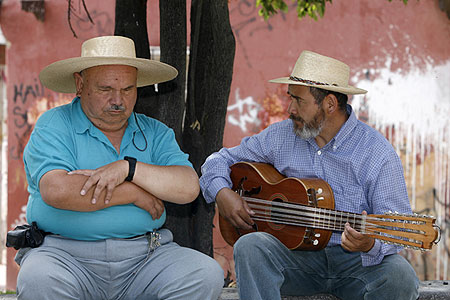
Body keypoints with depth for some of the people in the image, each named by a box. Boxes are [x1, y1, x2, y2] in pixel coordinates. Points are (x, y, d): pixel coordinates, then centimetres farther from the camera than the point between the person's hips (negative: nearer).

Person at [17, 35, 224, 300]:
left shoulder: (155, 133, 14)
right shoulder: (54, 126, 2)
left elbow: (189, 188, -1)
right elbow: (56, 191, -16)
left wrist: (128, 168, -14)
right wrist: (135, 194, -8)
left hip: (143, 256, 4)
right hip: (67, 254, -4)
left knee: (207, 274, -20)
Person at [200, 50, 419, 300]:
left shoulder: (378, 154, -9)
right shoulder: (281, 136, 4)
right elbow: (220, 160, 16)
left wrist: (370, 244, -35)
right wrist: (222, 193, -7)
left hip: (355, 260, -2)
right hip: (296, 255, 2)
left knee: (400, 278, -33)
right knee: (250, 247, -28)